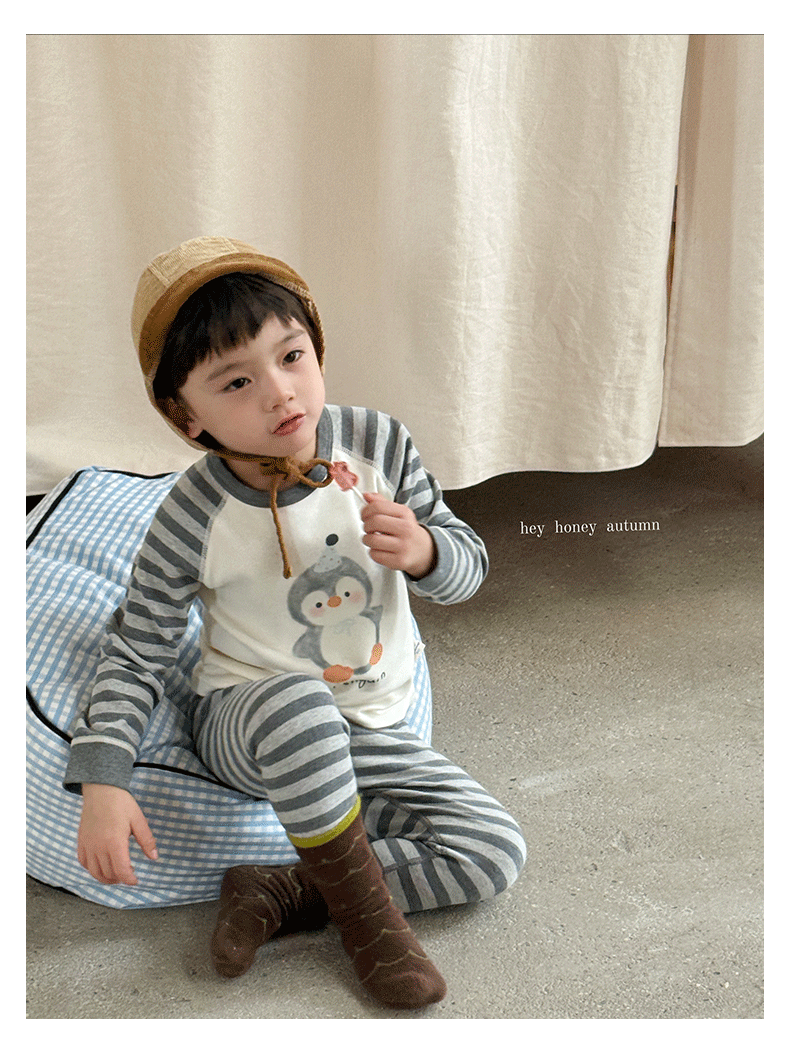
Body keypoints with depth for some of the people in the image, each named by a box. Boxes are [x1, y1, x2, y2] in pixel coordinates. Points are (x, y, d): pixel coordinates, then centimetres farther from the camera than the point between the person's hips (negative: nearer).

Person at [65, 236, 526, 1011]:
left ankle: (277, 892, -8)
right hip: (243, 724, -4)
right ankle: (365, 911, -18)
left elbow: (467, 566, -2)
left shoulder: (375, 442, -11)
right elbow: (136, 647, -9)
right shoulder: (196, 517, -18)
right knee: (300, 704, -41)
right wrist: (101, 781, -20)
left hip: (372, 733, 4)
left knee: (495, 854, -12)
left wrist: (423, 551, -27)